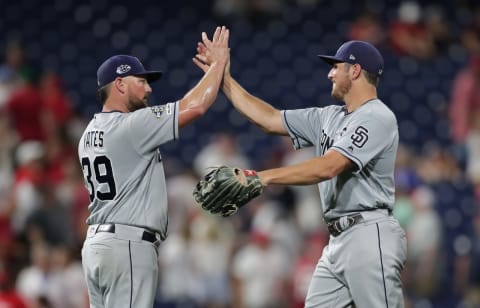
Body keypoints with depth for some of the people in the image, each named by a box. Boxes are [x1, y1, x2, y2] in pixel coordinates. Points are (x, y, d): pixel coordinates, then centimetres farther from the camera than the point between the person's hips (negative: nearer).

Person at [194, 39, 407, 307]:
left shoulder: (378, 118, -11)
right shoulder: (329, 117, 18)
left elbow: (327, 167, -22)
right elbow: (271, 119, 23)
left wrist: (264, 177, -25)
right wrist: (224, 78, 22)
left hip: (370, 236, -10)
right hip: (338, 240, 10)